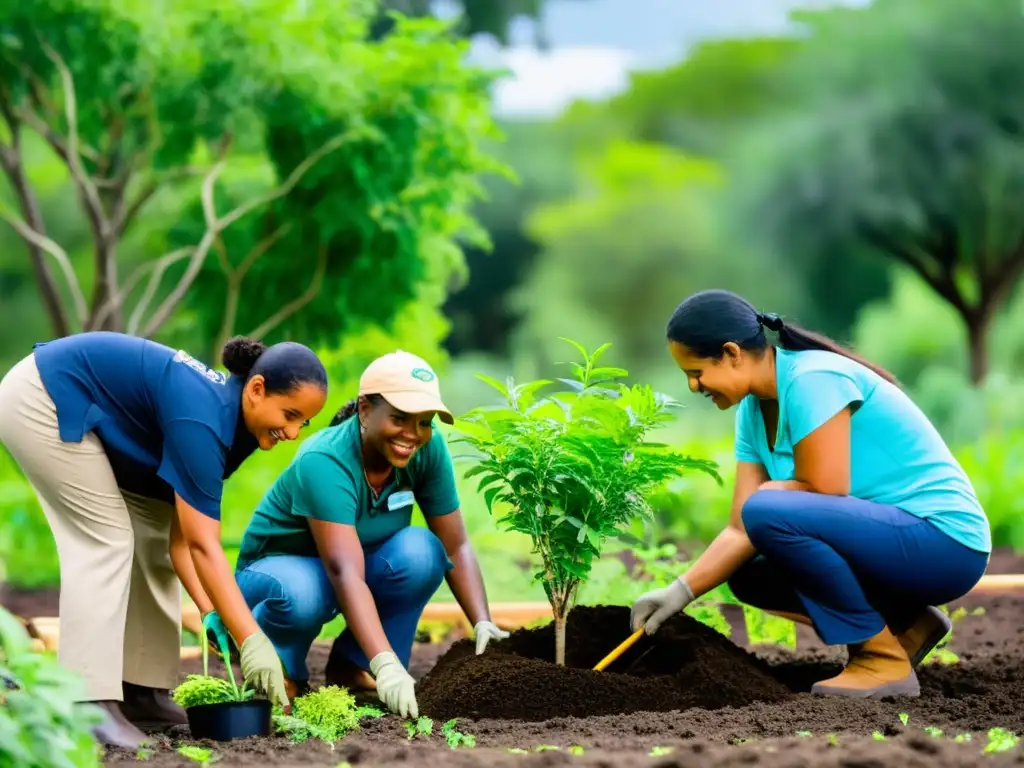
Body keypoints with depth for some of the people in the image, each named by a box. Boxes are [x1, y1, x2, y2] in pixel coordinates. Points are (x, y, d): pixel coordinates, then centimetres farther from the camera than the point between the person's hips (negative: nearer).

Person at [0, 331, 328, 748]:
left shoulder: (230, 420, -4)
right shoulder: (201, 418, -31)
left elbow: (180, 537, -4)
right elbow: (202, 545, -32)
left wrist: (210, 612, -15)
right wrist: (252, 641, -32)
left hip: (86, 417, 10)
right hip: (42, 401, -10)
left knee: (152, 537, 5)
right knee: (105, 541, -15)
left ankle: (142, 692, 7)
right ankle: (88, 705, -17)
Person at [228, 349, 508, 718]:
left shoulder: (428, 448, -17)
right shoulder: (324, 462, -34)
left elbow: (456, 547, -12)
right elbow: (345, 574, -43)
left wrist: (484, 625, -27)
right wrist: (385, 664, -54)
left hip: (364, 562, 5)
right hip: (278, 566, -5)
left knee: (420, 551, -27)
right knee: (301, 595, -40)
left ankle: (352, 667, -6)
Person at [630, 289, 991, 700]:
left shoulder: (812, 379, -19)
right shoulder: (753, 410, 7)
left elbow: (825, 494, -22)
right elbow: (742, 531, 6)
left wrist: (767, 493, -4)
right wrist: (681, 590, -5)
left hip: (945, 544, -10)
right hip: (888, 538, 10)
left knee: (769, 510, -26)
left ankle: (885, 662, -14)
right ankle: (904, 624, 12)